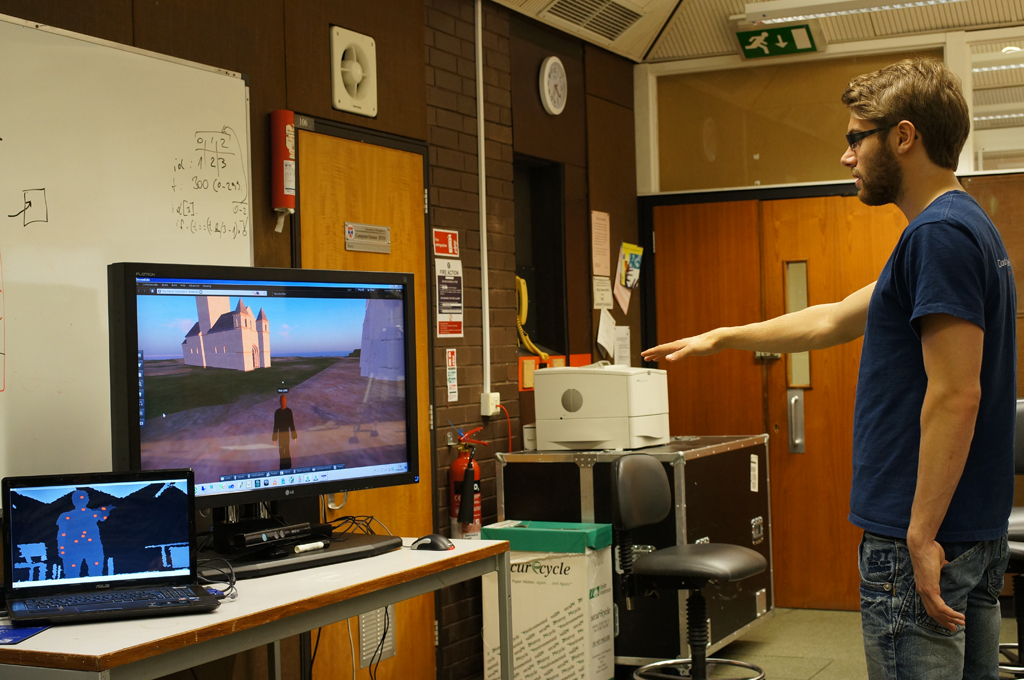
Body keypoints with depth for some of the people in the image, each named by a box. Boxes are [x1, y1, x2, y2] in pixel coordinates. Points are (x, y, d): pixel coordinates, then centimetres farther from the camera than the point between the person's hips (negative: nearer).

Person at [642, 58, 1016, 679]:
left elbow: (955, 395, -23)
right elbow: (833, 321, 26)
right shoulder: (969, 228, 17)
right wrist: (721, 339, 32)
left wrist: (921, 535, -23)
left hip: (920, 537, -10)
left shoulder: (939, 235, -16)